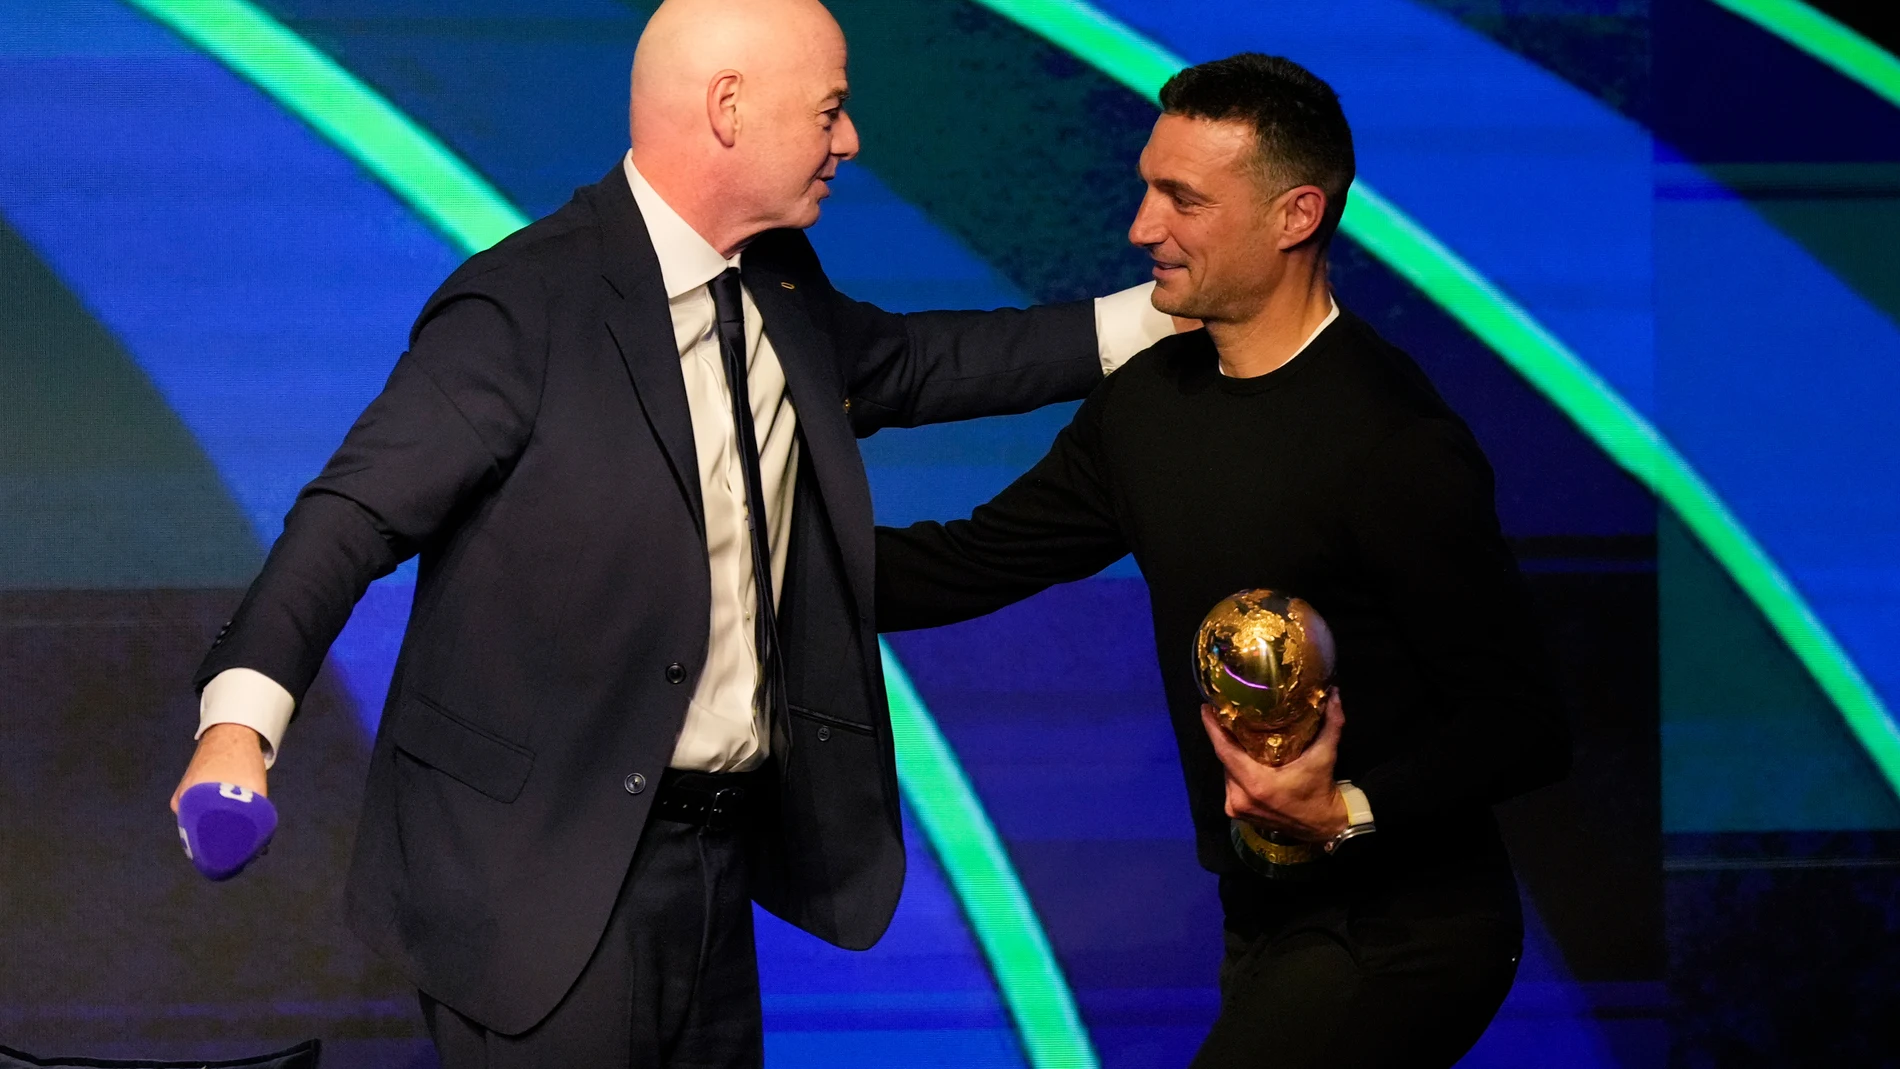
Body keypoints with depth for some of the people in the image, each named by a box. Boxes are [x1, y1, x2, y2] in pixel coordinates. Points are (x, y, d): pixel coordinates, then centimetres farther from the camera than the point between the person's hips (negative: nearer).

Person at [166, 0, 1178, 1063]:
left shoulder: (781, 289, 10)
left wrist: (1150, 319, 26)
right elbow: (357, 513, -20)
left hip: (718, 854, 8)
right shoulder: (525, 307, -16)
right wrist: (241, 719, -35)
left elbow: (901, 363, 29)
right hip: (548, 877, -8)